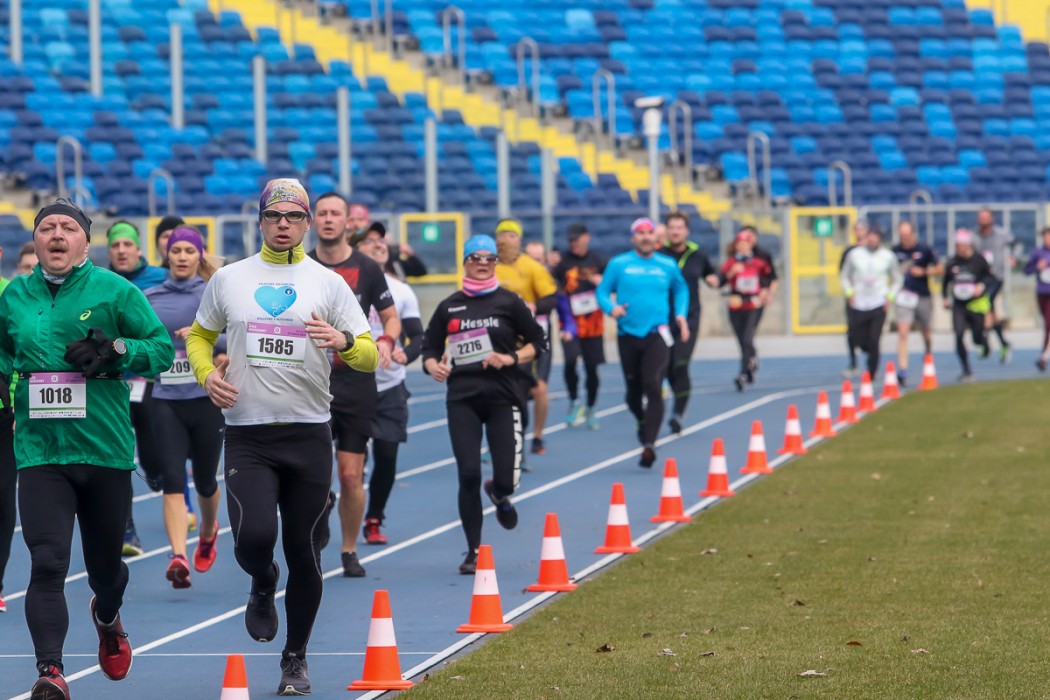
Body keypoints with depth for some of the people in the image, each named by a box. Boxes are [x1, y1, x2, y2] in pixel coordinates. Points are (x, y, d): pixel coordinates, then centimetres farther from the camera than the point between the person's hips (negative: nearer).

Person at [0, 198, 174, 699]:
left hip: (106, 450, 0)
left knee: (104, 565, 14)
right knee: (47, 564, -15)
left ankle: (107, 618, 49)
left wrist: (115, 350, -15)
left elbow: (163, 348, 0)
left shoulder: (114, 291, -1)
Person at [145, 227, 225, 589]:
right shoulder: (150, 298, 7)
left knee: (205, 479, 12)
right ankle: (178, 558, -22)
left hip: (207, 398, -1)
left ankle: (208, 531, 43)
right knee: (173, 480, -13)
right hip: (166, 400, 1)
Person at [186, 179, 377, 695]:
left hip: (309, 436, 0)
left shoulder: (327, 283, 5)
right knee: (254, 537, -20)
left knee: (304, 553, 3)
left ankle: (296, 658, 20)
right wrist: (207, 375, 0)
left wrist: (344, 341, -20)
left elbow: (371, 357, 3)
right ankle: (263, 584, 17)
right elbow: (199, 336, 21)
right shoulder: (229, 279, 8)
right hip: (247, 436, 0)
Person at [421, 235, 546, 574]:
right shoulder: (448, 307, 8)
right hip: (462, 399, 1)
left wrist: (510, 359, -9)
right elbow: (429, 347, 14)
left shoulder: (508, 302, 3)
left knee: (507, 479, -8)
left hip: (503, 397, -1)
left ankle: (499, 494, 33)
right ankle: (473, 552, 6)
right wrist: (434, 366, -8)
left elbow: (538, 342, 7)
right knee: (468, 475, -8)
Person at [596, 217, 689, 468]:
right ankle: (643, 422, 42)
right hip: (628, 334, 1)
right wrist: (611, 307, -14)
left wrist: (681, 315, 10)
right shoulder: (618, 264, 2)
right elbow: (602, 291, 6)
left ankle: (649, 443, -20)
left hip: (657, 335, -1)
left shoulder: (667, 266, 7)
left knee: (653, 386, -17)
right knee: (634, 391, 10)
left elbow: (681, 290, 23)